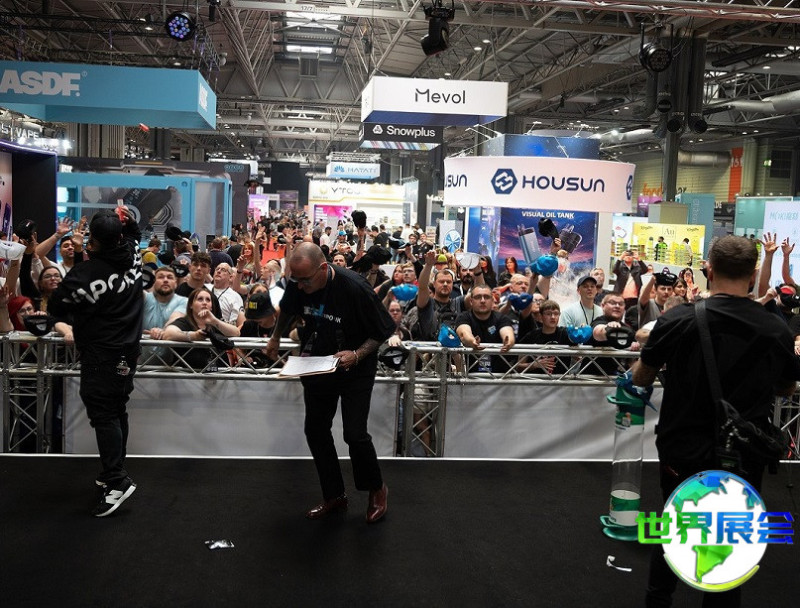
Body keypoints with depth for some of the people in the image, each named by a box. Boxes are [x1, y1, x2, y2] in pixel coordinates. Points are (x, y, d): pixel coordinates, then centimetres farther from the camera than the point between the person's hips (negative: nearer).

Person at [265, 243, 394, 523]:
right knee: (315, 431, 8)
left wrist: (357, 355, -29)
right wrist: (276, 338, 15)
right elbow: (287, 310, 13)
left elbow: (383, 330, -18)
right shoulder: (297, 285, -13)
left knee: (355, 434, -10)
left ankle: (377, 490, 18)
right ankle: (334, 496, 26)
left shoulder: (354, 288, -28)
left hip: (355, 370, -5)